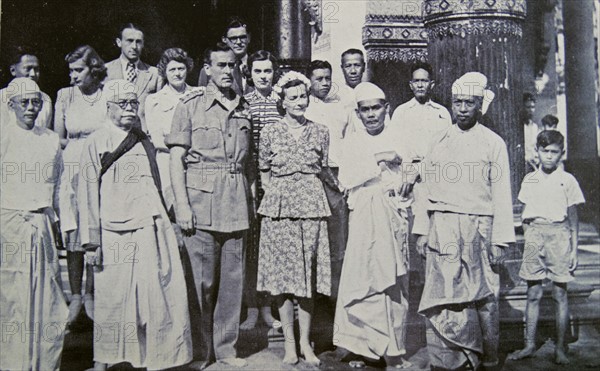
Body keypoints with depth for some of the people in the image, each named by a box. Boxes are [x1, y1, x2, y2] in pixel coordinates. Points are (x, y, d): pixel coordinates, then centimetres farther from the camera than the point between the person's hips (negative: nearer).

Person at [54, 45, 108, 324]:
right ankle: (75, 295, 10)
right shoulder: (65, 96, 6)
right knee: (74, 235, 1)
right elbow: (59, 139, 8)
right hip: (73, 172, 1)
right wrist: (88, 144, -1)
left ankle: (90, 293, 13)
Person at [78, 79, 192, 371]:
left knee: (160, 297, 1)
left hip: (151, 230, 4)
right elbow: (88, 194, -2)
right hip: (115, 234, -4)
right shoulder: (96, 143, 2)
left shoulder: (145, 143, 16)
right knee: (112, 298, 4)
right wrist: (91, 241, -7)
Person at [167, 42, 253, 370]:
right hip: (201, 202, -4)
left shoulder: (243, 108, 14)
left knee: (232, 279, 7)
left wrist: (252, 196, 13)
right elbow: (176, 158, -3)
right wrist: (182, 204, -11)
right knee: (201, 281, -1)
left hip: (236, 207, 4)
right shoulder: (190, 104, 1)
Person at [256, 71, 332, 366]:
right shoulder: (270, 132, 4)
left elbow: (323, 170, 14)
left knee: (308, 275, 3)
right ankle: (289, 342, 13)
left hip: (311, 207, 1)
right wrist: (274, 193, -2)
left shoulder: (320, 132, 8)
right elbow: (264, 173, 9)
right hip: (279, 208, -1)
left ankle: (305, 341, 14)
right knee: (283, 275, 2)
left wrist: (310, 193, 4)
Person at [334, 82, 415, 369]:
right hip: (362, 216, 0)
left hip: (393, 215, 1)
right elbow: (346, 179, -1)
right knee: (360, 278, -6)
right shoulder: (352, 141, 12)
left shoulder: (398, 139, 14)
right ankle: (361, 346, 2)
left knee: (393, 281, -1)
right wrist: (378, 161, -5)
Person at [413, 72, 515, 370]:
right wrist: (422, 231, 7)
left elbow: (501, 195, 1)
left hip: (478, 229, -2)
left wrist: (499, 239, -5)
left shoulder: (493, 143, 5)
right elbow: (426, 187, 13)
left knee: (482, 297, 3)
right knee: (442, 296, -3)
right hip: (442, 229, 2)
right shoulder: (439, 141, 13)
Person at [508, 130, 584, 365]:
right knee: (533, 294, 4)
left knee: (559, 293, 0)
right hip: (534, 236, 3)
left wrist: (574, 249, 1)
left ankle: (560, 348, 7)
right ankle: (529, 345, 10)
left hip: (558, 235, -2)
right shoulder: (529, 180, 11)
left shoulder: (568, 181, 3)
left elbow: (573, 219, 5)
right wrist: (527, 242, 10)